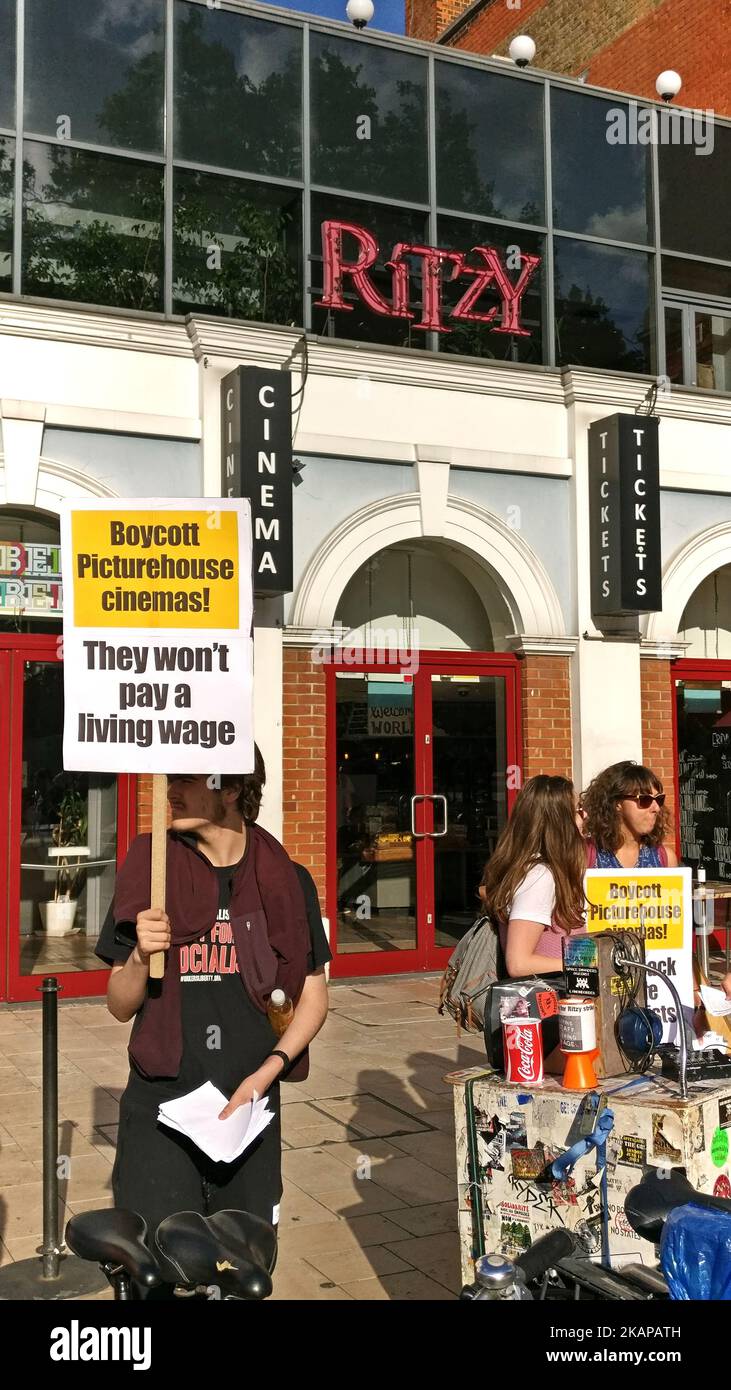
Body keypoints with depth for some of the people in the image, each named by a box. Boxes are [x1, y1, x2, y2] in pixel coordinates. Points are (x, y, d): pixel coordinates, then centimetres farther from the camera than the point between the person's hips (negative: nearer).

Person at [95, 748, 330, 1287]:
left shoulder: (287, 882, -2)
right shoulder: (150, 871, -2)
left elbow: (313, 996, 6)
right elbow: (121, 1006, 3)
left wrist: (265, 1073, -7)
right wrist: (140, 956, -17)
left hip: (249, 1107, 1)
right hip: (159, 1106, -1)